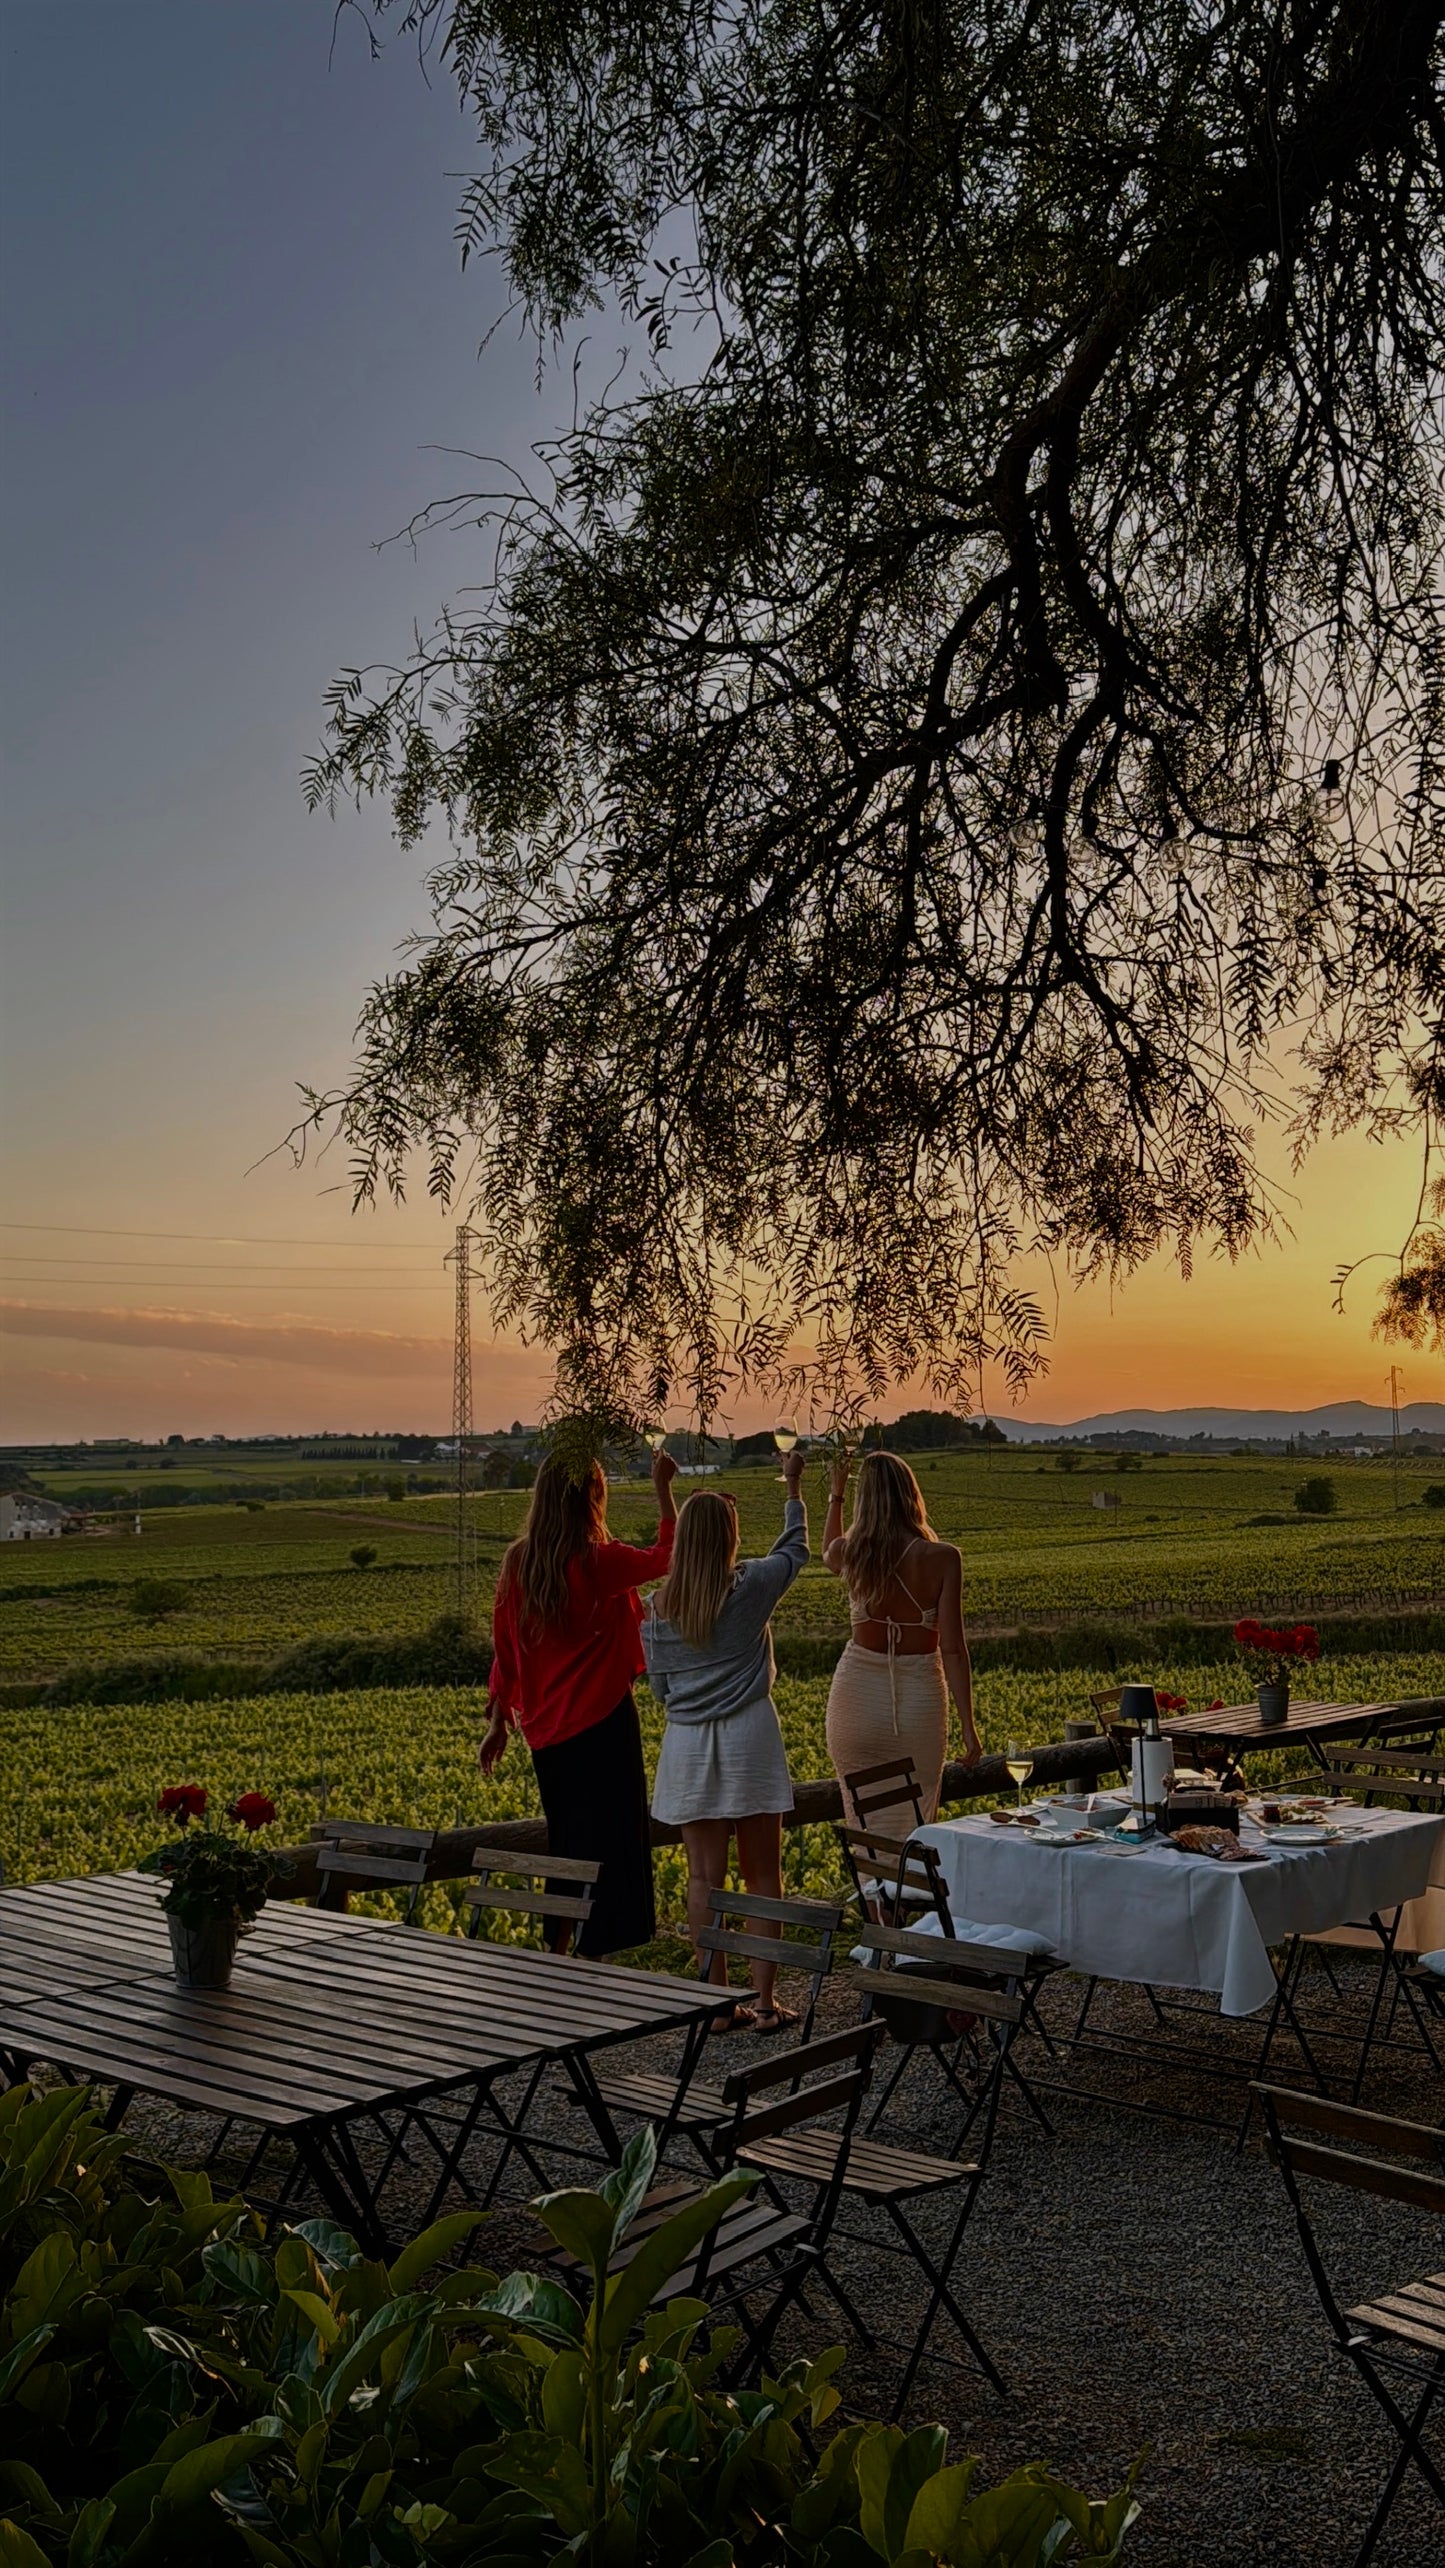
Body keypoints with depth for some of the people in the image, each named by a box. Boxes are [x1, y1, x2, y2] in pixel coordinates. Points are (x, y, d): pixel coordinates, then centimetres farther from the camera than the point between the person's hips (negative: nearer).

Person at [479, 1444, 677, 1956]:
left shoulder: (518, 1564, 0)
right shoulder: (599, 1562, -16)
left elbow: (504, 1650, 7)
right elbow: (667, 1554, 1)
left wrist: (498, 1722, 15)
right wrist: (662, 1486, 10)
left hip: (545, 1729, 6)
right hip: (600, 1722, -6)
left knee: (566, 1846, 17)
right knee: (609, 1841, 1)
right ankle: (599, 1947, 1)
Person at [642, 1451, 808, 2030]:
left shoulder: (658, 1608, 0)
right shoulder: (751, 1586, -8)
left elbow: (659, 1688, 8)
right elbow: (794, 1547, 12)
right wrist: (792, 1487, 25)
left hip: (688, 1745, 2)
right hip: (749, 1738, -2)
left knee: (704, 1877, 6)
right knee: (762, 1874, 7)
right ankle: (765, 2001, 8)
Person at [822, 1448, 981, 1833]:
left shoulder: (849, 1554, -4)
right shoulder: (942, 1558, -11)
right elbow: (952, 1649, -12)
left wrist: (836, 1496, 32)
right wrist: (968, 1726, -7)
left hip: (857, 1696, 1)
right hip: (920, 1698, -1)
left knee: (867, 1828, 10)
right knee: (912, 1830, 12)